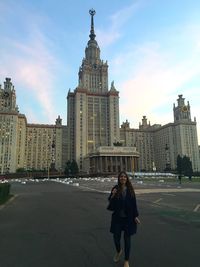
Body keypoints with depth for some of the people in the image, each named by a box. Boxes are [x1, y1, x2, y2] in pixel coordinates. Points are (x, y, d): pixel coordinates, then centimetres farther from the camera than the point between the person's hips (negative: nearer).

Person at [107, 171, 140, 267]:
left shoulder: (130, 189, -5)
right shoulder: (115, 189, -6)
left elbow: (134, 203, -1)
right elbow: (111, 203, -3)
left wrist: (136, 216, -3)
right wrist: (113, 196, -22)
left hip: (128, 218, 0)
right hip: (117, 217, 0)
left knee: (127, 239, 9)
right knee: (116, 238, 9)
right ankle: (118, 251, 44)